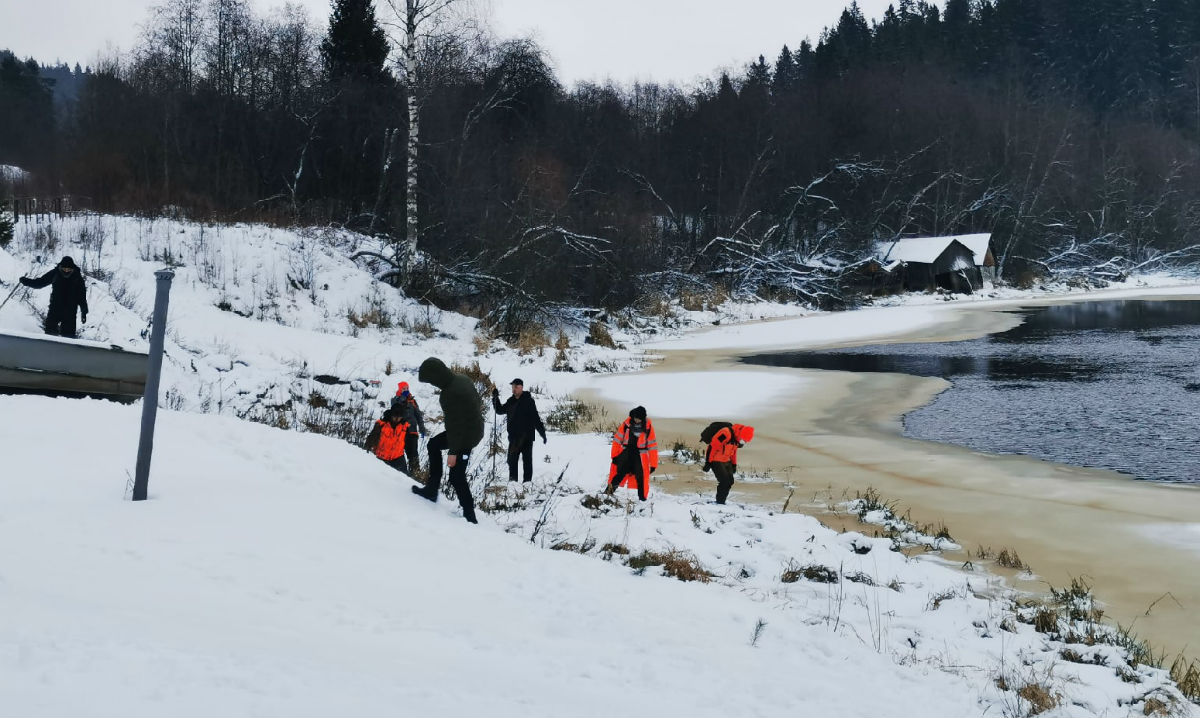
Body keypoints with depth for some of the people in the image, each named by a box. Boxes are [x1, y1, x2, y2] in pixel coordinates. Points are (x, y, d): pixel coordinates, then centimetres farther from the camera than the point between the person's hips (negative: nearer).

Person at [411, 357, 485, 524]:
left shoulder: (451, 394, -32)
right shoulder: (462, 379, -4)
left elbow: (455, 424, -27)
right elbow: (475, 399, 13)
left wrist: (452, 451, -19)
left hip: (466, 437, -10)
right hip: (475, 429, 10)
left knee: (456, 476, 0)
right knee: (433, 444, 25)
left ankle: (469, 514, 11)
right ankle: (432, 489, 28)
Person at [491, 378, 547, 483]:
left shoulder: (528, 400, -7)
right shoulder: (511, 401, 11)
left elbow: (535, 418, -9)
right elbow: (500, 410, 24)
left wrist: (542, 433, -13)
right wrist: (495, 398, 10)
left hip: (526, 436, -6)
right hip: (514, 436, 6)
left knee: (527, 459, -1)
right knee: (512, 459, 4)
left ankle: (528, 480, 1)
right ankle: (512, 479, 10)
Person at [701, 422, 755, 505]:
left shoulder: (737, 437, 2)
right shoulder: (726, 434, -27)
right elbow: (712, 446, -24)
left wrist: (734, 464, 20)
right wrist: (708, 462, -21)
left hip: (726, 461, 9)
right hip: (716, 460, -9)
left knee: (730, 482, 3)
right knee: (724, 481, -14)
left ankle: (721, 501, 11)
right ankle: (719, 502, -3)